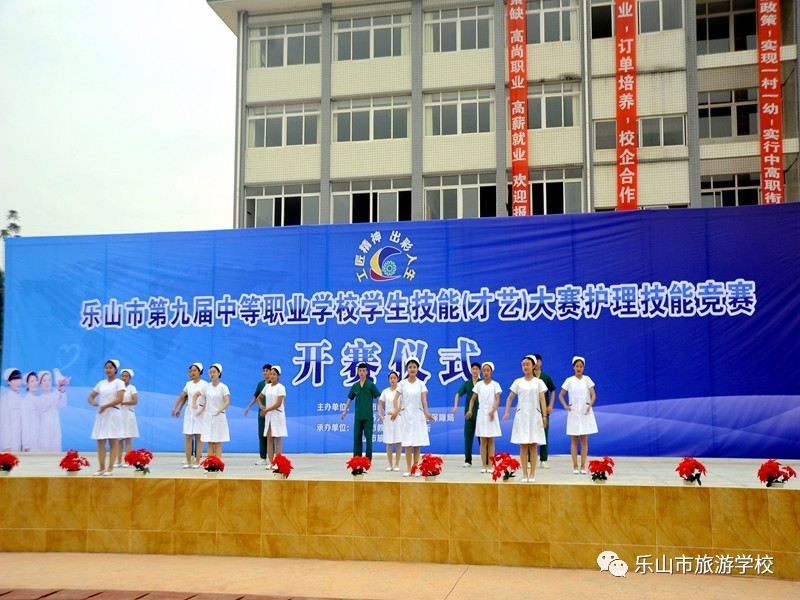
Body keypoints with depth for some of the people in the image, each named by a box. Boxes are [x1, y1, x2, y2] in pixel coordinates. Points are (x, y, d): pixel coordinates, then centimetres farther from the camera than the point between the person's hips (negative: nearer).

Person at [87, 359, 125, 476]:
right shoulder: (101, 383, 14)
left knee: (113, 442, -3)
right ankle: (101, 468, 9)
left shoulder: (119, 383, -2)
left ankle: (110, 468, -2)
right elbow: (91, 396, 18)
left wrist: (105, 406, -19)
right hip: (101, 415, 5)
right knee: (100, 442, 3)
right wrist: (93, 403, -5)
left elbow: (119, 399, -13)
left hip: (113, 415, -5)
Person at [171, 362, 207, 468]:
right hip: (189, 412, 5)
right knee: (188, 437, 2)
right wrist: (175, 408, 10)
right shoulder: (188, 384, 12)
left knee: (198, 437, -3)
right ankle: (188, 461, 6)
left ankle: (197, 461, -1)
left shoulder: (204, 384, -3)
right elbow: (182, 397, 16)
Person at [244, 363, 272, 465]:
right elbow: (256, 397, 19)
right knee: (261, 435, 7)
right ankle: (263, 458, 12)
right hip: (261, 412, 6)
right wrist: (249, 407, 16)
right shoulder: (260, 384, 10)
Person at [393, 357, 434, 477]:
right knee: (408, 443, -1)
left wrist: (426, 412, -26)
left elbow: (424, 399, -9)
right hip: (406, 415, 0)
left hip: (418, 415, 1)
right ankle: (408, 469, 3)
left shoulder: (421, 384, 2)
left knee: (418, 443, 2)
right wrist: (396, 410, -24)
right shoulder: (402, 383, 2)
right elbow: (396, 398, -5)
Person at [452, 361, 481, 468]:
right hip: (469, 412, 3)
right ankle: (468, 460, 10)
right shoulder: (467, 383, 7)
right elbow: (458, 394, 8)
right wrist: (455, 405, -6)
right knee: (468, 436, 4)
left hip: (480, 413, -3)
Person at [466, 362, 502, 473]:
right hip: (481, 413, 2)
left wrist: (493, 410, -26)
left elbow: (497, 399, -10)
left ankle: (490, 466, 4)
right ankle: (484, 466, 5)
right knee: (483, 441, 2)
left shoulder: (495, 384, 0)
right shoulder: (479, 384, 8)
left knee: (491, 441, 2)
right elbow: (473, 399, 12)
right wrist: (470, 410, -3)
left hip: (491, 414, -2)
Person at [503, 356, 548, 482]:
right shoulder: (518, 382, 6)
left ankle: (532, 474, 5)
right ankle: (524, 474, 4)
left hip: (534, 415, -1)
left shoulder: (539, 382, 3)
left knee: (533, 446, 1)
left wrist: (544, 416, -12)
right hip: (521, 415, 1)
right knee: (523, 446, 0)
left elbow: (542, 400, -3)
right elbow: (510, 397, 8)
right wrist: (507, 412, -3)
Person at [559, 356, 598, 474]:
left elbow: (593, 395, -2)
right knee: (574, 440, 2)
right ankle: (575, 466, 6)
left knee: (584, 440, 3)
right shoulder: (569, 380, 2)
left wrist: (589, 406, -18)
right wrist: (565, 406, -8)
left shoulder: (587, 379, 3)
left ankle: (583, 466, 7)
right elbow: (561, 395, 8)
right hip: (573, 412, 0)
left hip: (585, 412, 0)